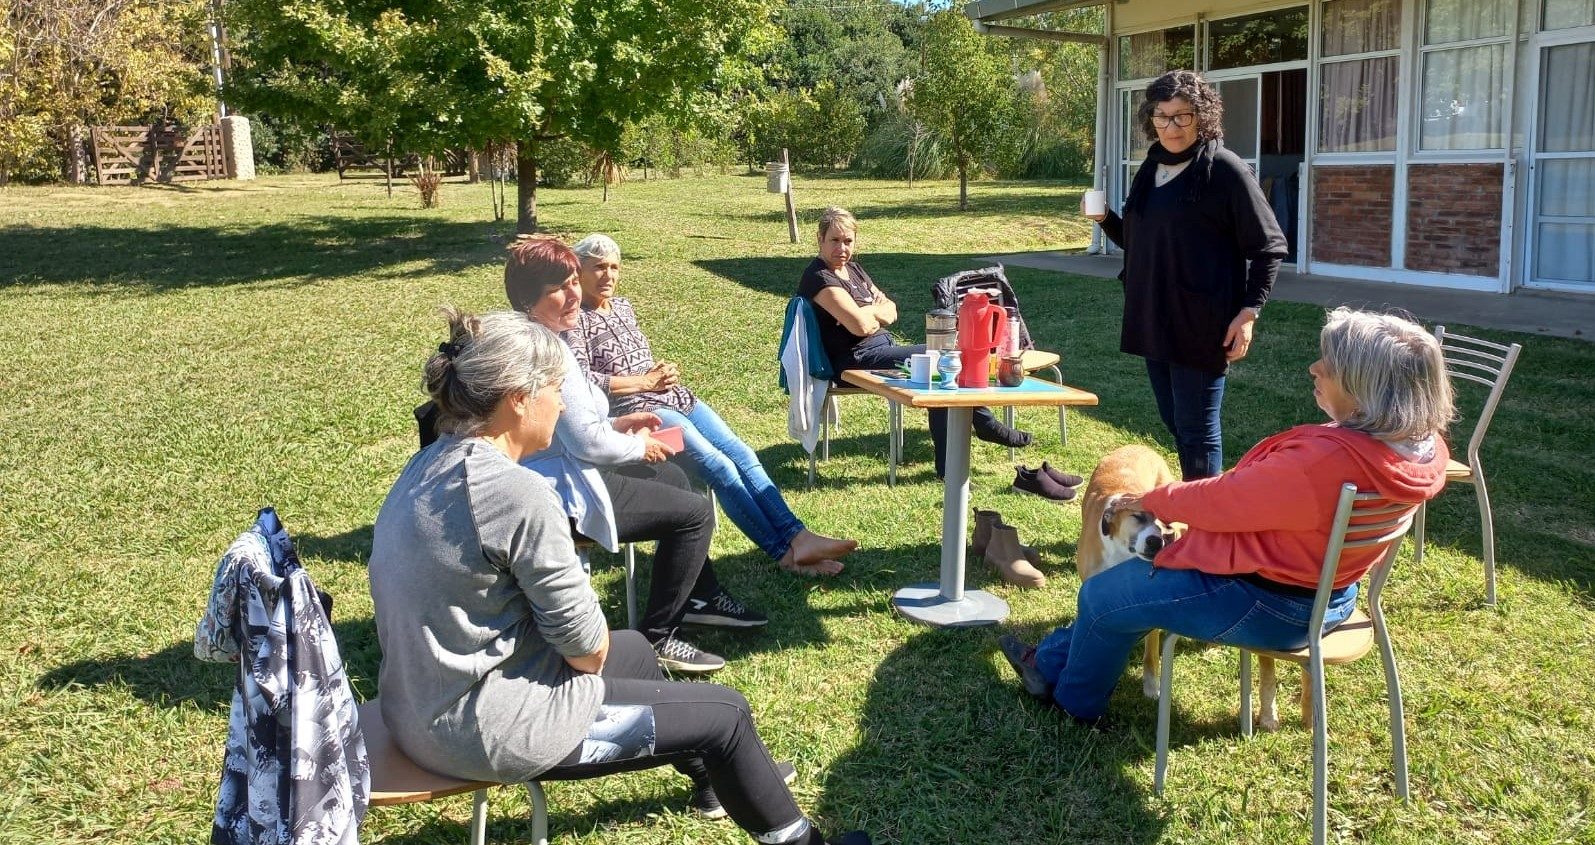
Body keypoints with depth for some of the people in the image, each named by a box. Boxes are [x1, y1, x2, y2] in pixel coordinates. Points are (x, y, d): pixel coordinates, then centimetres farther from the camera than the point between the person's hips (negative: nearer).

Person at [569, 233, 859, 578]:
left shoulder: (623, 306, 19)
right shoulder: (576, 320, -5)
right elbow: (582, 380, -16)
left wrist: (663, 370, 3)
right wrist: (645, 382, -11)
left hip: (673, 396, 8)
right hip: (635, 409, -8)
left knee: (742, 454, -11)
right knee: (719, 466, -22)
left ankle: (798, 536, -17)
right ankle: (785, 551, -20)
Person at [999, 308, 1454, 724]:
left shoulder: (1322, 460, -37)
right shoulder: (1425, 446, -10)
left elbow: (1220, 501, -22)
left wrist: (1148, 500, -4)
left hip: (1270, 607, -9)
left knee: (1102, 596, 12)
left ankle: (1073, 700, 37)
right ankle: (1053, 661, 39)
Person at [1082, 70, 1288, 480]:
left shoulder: (1225, 169, -9)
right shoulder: (1151, 170, 13)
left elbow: (1268, 247, -9)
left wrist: (1249, 312, -16)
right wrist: (1105, 219, 6)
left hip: (1201, 324, -8)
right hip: (1153, 320, 8)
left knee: (1196, 428, -3)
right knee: (1174, 423, 14)